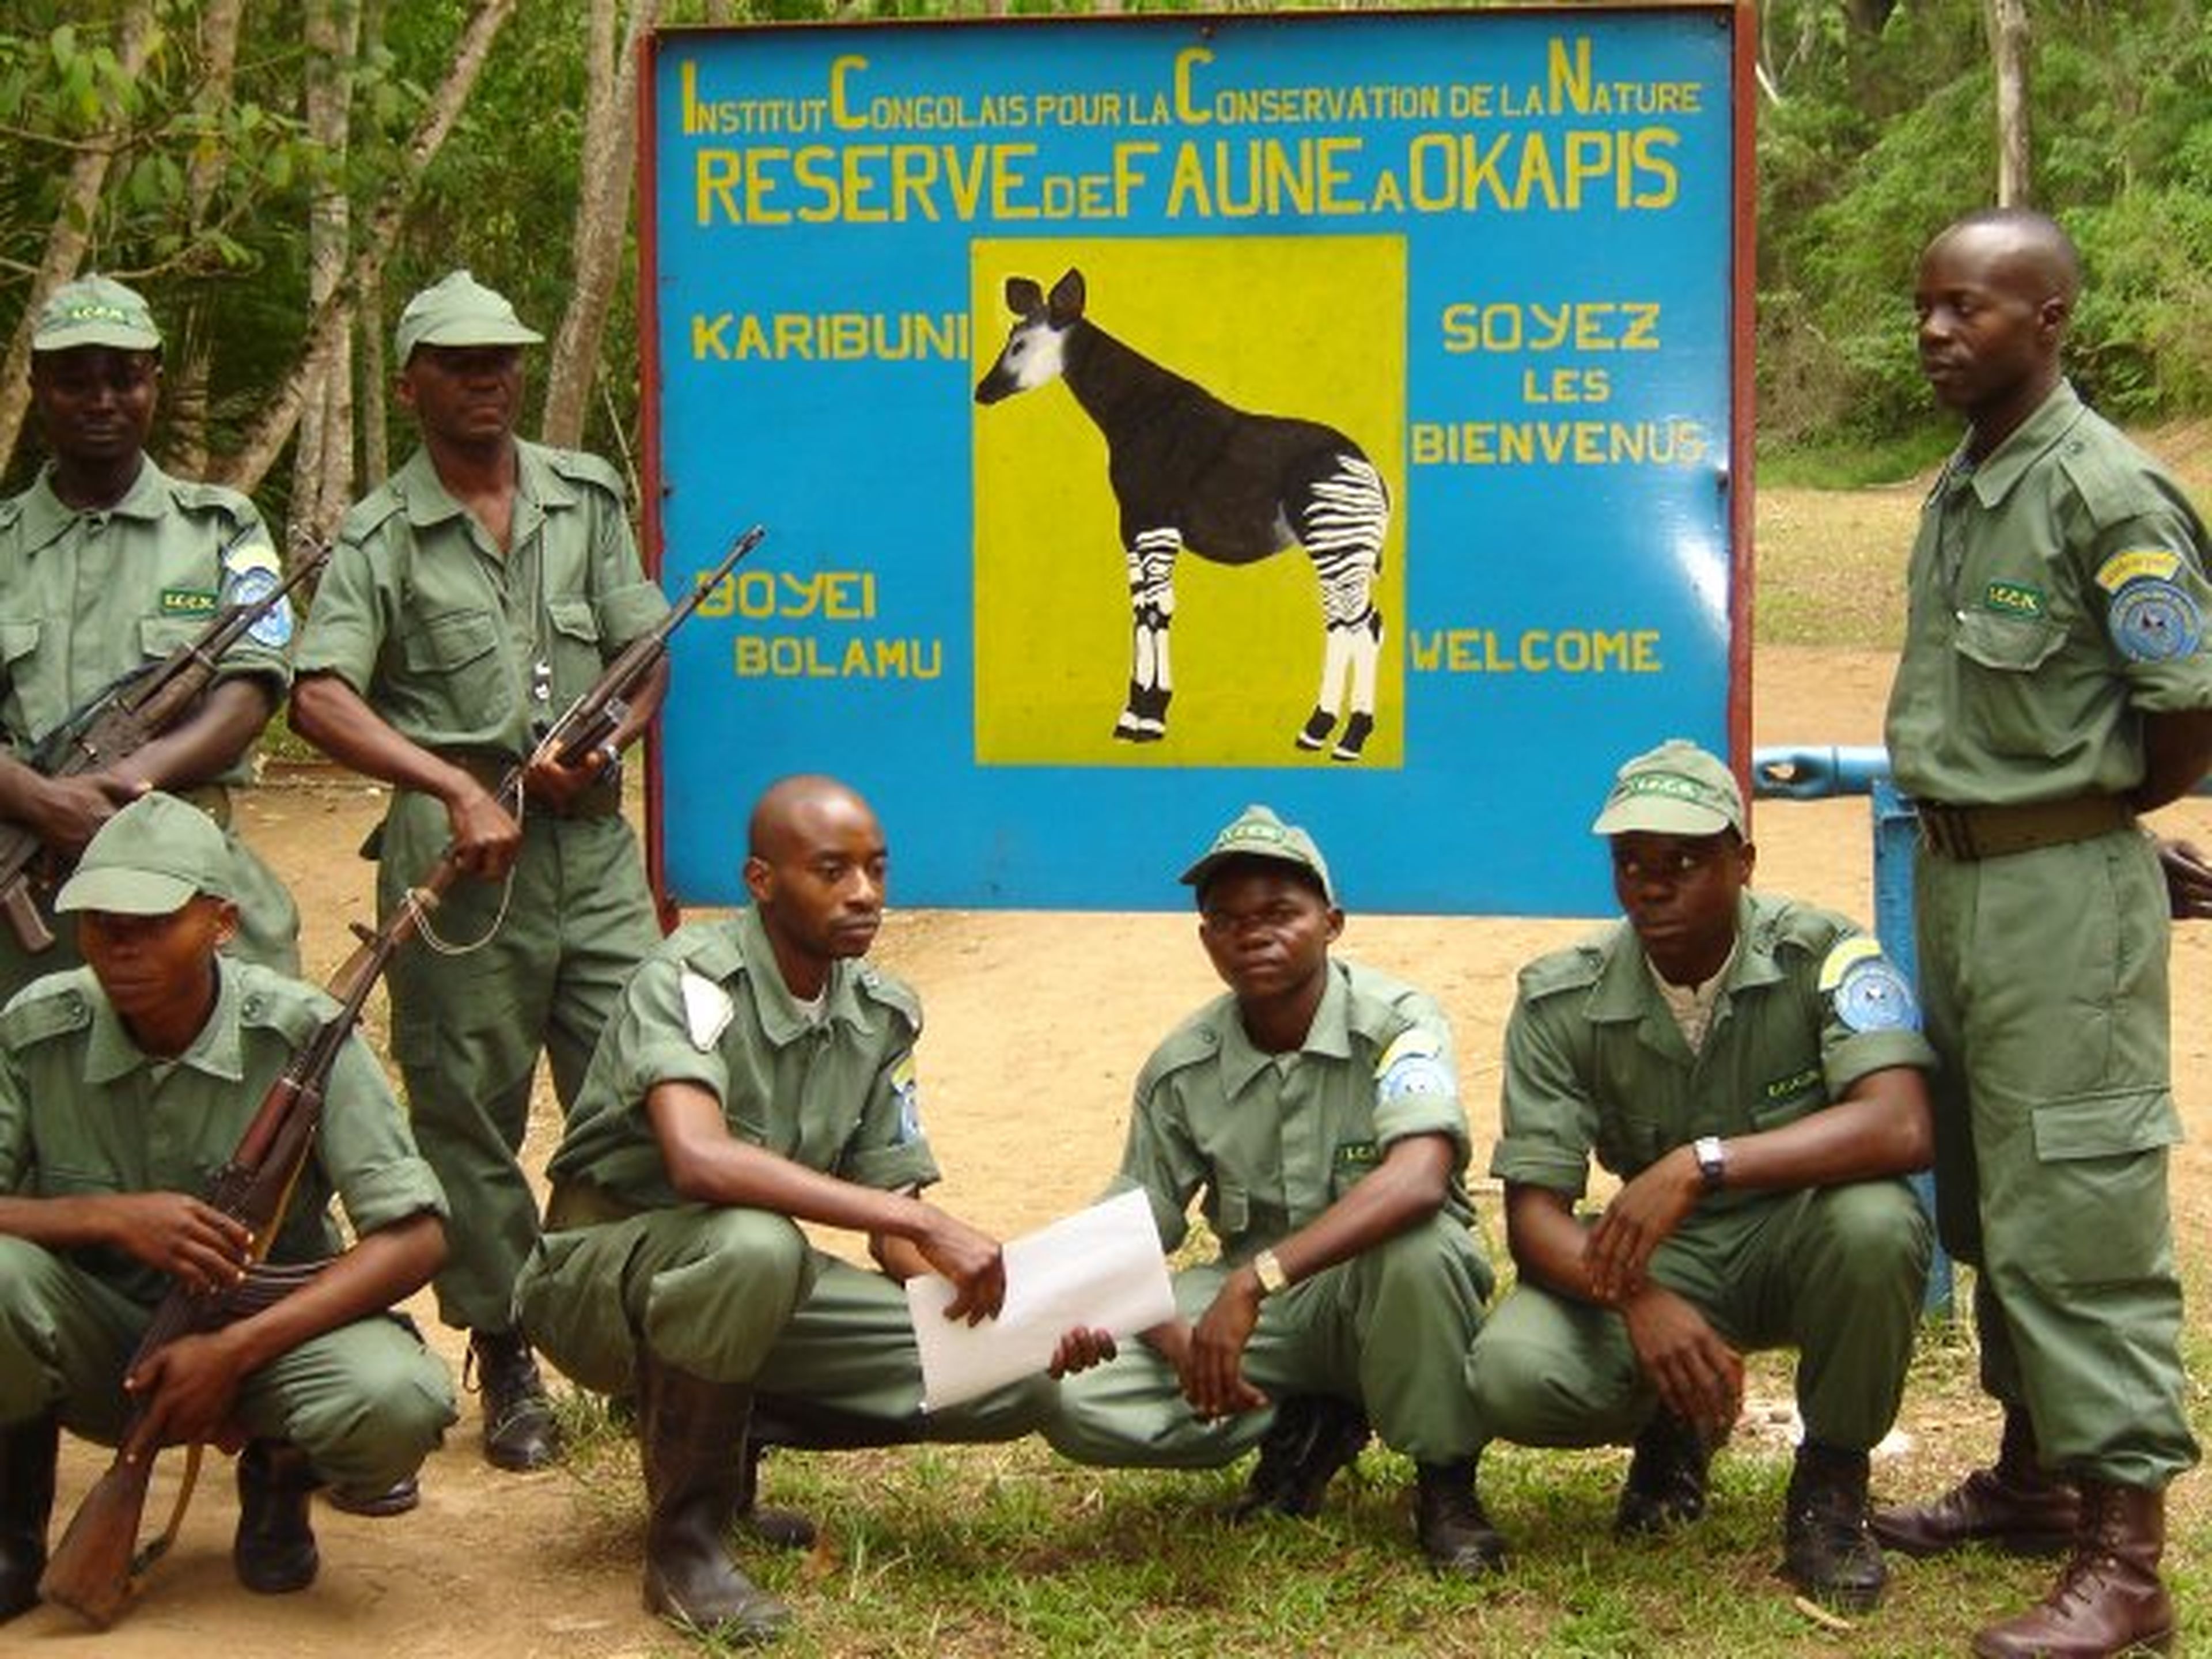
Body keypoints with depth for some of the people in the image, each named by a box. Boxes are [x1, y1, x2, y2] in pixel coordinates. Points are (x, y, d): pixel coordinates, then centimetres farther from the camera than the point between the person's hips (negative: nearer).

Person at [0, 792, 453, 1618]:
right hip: (95, 1344, 1)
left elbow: (415, 1238, -19)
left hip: (269, 1328, -1)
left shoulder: (300, 1033, -16)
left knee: (398, 1406, -33)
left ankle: (279, 1474, 7)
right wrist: (109, 1217, -27)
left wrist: (233, 1351, -25)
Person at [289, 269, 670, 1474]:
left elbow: (645, 653, 12)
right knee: (469, 1112, 3)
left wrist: (608, 744, -9)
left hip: (591, 838, 3)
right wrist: (459, 789, -20)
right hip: (461, 853, -3)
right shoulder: (380, 537, 1)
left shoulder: (587, 497, 13)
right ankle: (505, 1361, 14)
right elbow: (319, 699, -10)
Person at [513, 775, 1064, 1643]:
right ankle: (684, 1537, -19)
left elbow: (892, 1229, 0)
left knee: (1017, 1381, -9)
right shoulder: (691, 979, -23)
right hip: (601, 1273, -6)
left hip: (752, 1275, 6)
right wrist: (924, 1223, -41)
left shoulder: (883, 1016, -2)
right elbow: (699, 1160, -41)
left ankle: (729, 1433, 8)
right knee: (751, 1244, -41)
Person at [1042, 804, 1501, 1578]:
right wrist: (1173, 1336, -24)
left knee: (1418, 1241, -39)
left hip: (1385, 1299, -3)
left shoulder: (1396, 1021, -17)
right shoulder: (1181, 1069, -4)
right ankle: (1309, 1425, 4)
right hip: (1252, 1308, 4)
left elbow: (1419, 1179, -36)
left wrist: (1256, 1281, -42)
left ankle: (1444, 1483, -12)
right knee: (1075, 1401, -19)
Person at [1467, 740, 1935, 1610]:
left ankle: (1831, 1484, -8)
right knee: (1509, 1375, -27)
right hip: (1655, 1262, 2)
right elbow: (1533, 1211, -13)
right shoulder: (1562, 1001, -9)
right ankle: (1674, 1427, 12)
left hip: (1796, 1242, -2)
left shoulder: (1821, 957, -16)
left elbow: (1902, 1128, -32)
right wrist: (1635, 1298, -34)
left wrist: (1700, 1165, -41)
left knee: (1874, 1220, -37)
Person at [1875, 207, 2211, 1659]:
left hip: (2063, 887, -9)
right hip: (1957, 873, 9)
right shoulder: (1961, 489, 11)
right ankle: (2035, 1472, 31)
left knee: (2078, 1211, -7)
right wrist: (1960, 821, 9)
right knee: (1984, 1198, 16)